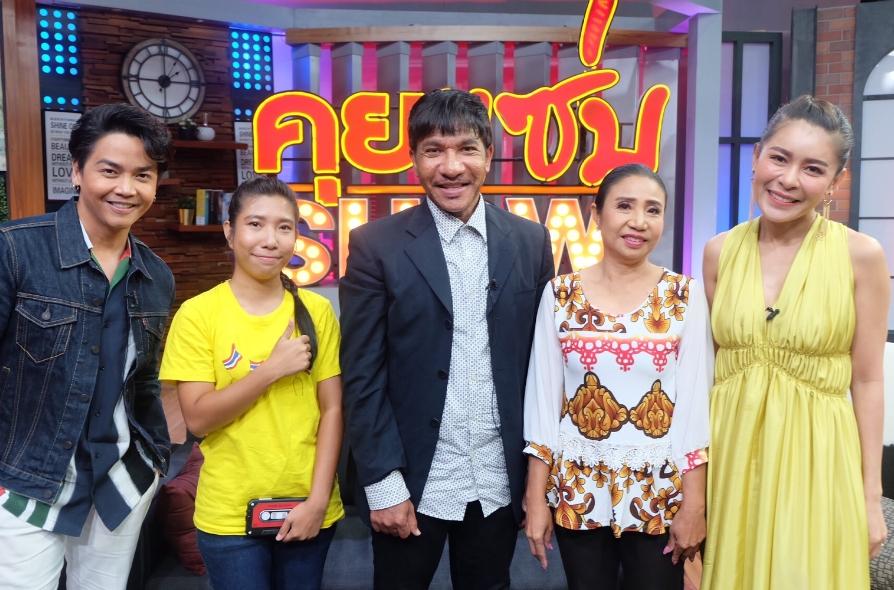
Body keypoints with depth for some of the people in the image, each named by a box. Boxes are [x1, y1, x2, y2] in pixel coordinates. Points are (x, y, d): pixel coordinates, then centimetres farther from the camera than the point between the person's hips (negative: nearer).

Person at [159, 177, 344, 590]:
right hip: (230, 515, -2)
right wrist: (273, 368, -19)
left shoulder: (317, 310, -2)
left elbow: (332, 409, -2)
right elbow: (197, 418, -10)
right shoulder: (198, 313, -7)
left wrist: (318, 499, -9)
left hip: (308, 509, 2)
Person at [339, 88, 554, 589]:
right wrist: (383, 483, -10)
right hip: (413, 481, -2)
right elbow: (363, 376, -8)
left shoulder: (530, 241, 1)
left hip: (500, 481, 2)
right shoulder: (377, 245, -7)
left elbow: (541, 362, 4)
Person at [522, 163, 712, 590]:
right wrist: (535, 498, -2)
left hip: (660, 489, 0)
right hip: (577, 488, 1)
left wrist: (693, 503, -7)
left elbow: (694, 400, -4)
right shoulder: (560, 294, -3)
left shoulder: (685, 295, -4)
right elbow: (542, 397, -2)